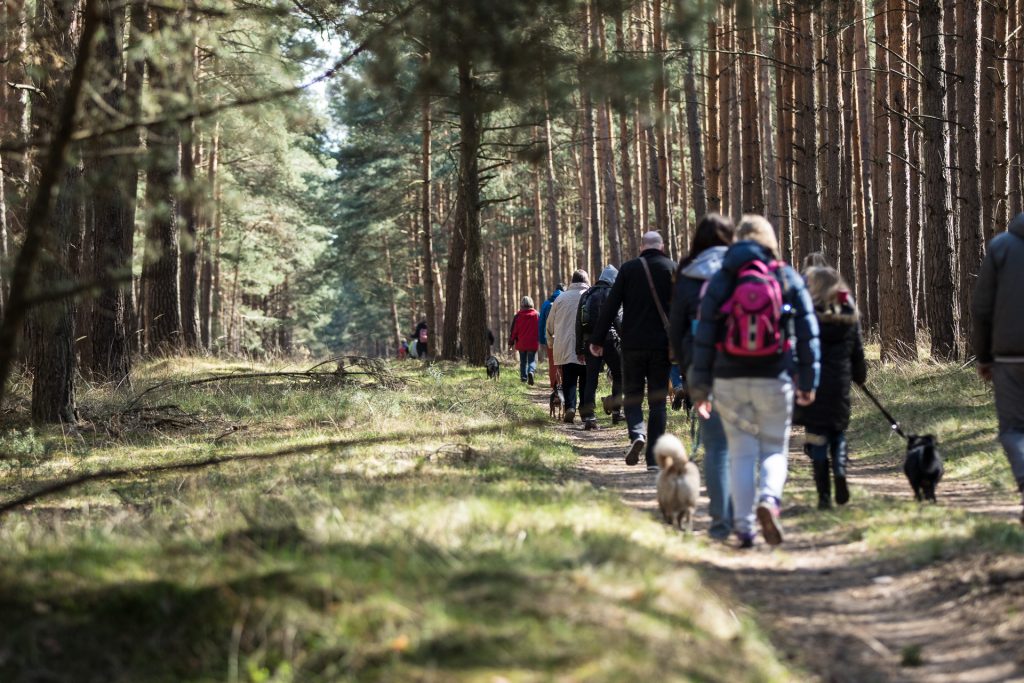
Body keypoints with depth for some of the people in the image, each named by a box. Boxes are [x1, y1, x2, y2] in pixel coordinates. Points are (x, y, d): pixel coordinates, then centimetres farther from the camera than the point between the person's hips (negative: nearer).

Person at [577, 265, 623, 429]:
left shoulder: (585, 295, 16)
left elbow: (578, 323, 16)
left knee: (591, 379, 4)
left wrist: (579, 348, 18)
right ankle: (616, 411, 9)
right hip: (608, 340, -5)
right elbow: (617, 319, -13)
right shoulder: (610, 293, -5)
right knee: (619, 375, 10)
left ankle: (588, 416, -3)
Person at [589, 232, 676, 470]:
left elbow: (611, 305, -3)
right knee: (657, 401, 6)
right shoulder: (674, 269, 2)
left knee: (632, 395, 12)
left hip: (633, 343, -1)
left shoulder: (629, 269, -1)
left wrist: (597, 339, 1)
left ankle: (636, 433, -16)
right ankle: (653, 457, 2)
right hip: (663, 344, 1)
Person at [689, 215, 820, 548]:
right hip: (774, 381, -1)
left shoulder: (720, 280, 2)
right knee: (774, 450, 10)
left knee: (741, 453, 9)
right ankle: (769, 499, -20)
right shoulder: (789, 279, 3)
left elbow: (704, 335, 0)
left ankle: (743, 527, 3)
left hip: (729, 381, 1)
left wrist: (699, 386, 3)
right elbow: (808, 332, 1)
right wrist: (808, 381, 4)